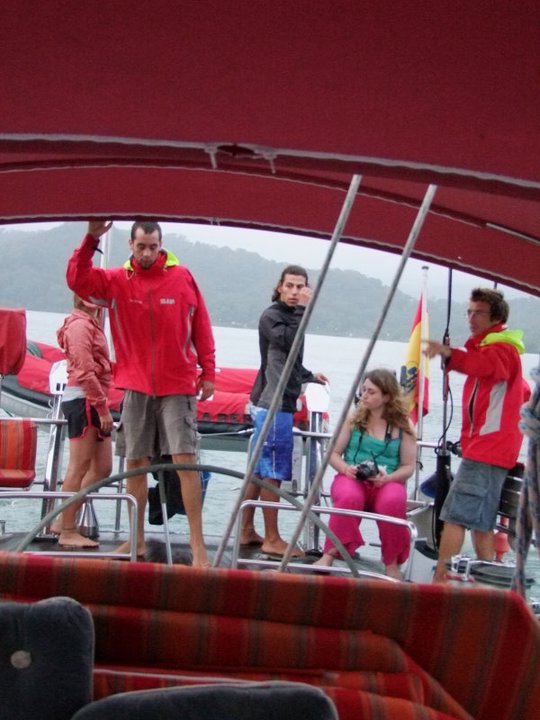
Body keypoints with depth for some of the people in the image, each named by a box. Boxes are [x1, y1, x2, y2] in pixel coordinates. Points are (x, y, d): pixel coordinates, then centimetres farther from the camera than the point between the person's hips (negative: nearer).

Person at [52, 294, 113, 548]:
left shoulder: (90, 325, 21)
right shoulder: (80, 325, -10)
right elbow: (85, 371, -17)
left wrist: (102, 407, 12)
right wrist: (103, 408, -18)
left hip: (93, 403, 10)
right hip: (83, 400, -10)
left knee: (102, 469, 10)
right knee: (79, 468, -6)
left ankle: (64, 520, 17)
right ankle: (67, 531, 1)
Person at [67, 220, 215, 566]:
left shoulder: (182, 277, 0)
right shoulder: (116, 280, 3)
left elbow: (202, 327, 3)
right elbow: (77, 280, -11)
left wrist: (208, 372, 2)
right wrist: (91, 240, -21)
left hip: (178, 387, -2)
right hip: (135, 387, 2)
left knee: (186, 461, -8)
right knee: (136, 462, 8)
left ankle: (198, 544, -5)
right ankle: (137, 539, 20)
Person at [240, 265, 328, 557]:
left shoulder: (290, 316, 20)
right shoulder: (271, 316, -8)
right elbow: (289, 342, -27)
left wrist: (309, 376, 26)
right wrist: (302, 309, -20)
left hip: (278, 404, 10)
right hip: (273, 405, -10)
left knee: (260, 470, 12)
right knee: (274, 472, -7)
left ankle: (247, 531, 18)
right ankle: (272, 539, -2)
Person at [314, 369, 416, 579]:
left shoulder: (403, 426, 3)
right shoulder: (354, 418, 7)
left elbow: (408, 466, 2)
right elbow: (334, 454, 9)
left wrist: (387, 478, -17)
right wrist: (346, 468, -12)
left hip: (388, 482, -1)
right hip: (351, 479, 1)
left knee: (393, 502, -36)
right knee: (349, 498, -36)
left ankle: (392, 564, -18)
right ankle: (329, 555, -27)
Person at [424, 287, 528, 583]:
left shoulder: (501, 349, -10)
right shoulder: (489, 349, 24)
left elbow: (485, 366, -35)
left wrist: (450, 354, -52)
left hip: (486, 449, -11)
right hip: (485, 448, 11)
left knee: (455, 515, -16)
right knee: (480, 521, 12)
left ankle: (440, 580, -19)